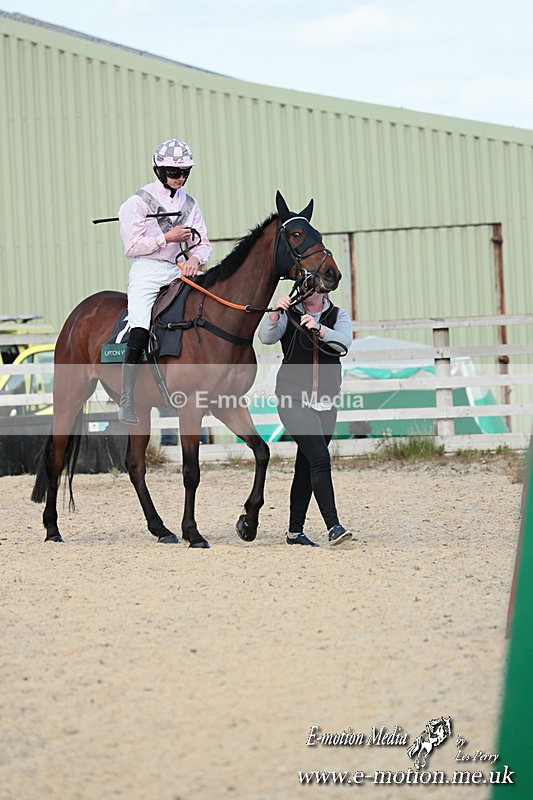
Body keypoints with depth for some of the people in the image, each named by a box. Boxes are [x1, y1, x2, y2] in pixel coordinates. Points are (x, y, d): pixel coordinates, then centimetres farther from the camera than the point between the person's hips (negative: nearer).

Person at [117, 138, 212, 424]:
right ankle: (126, 400, -22)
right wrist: (167, 238, -10)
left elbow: (203, 244, 14)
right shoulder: (139, 201, 0)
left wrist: (195, 258, -8)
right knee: (139, 332, -24)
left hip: (178, 272, 5)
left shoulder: (189, 204, 16)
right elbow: (132, 247, -6)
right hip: (147, 273, -5)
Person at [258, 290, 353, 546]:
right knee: (320, 459, -18)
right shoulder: (288, 314, 2)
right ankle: (333, 526, -23)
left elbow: (343, 342, -13)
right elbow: (266, 337, -15)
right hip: (293, 399, -4)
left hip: (326, 403, 4)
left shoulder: (338, 315, 7)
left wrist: (320, 329, -31)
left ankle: (295, 531, 18)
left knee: (306, 467, 10)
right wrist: (274, 314, -34)